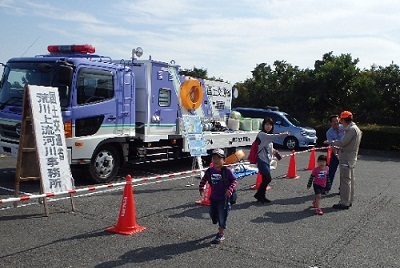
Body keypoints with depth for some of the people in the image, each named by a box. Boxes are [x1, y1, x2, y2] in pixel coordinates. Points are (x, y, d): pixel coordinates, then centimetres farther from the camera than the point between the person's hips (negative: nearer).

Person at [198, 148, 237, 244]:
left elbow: (234, 180, -6)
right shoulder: (209, 171, -2)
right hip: (213, 198, 5)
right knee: (213, 215, 16)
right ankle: (221, 229, 44)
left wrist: (230, 189, -18)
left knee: (222, 217, 0)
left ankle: (221, 234, 16)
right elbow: (203, 180, 13)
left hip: (224, 198, -5)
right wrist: (201, 188, 5)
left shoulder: (227, 171, -14)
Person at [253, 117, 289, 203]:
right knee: (268, 178, -12)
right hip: (261, 160, -9)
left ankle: (261, 196, 20)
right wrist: (282, 134, -41)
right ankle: (258, 195, 2)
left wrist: (273, 150, 8)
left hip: (267, 160, 9)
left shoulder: (268, 135, 18)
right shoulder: (261, 134, -13)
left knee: (265, 179, 10)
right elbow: (271, 137, -32)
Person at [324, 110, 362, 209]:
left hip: (346, 158, -10)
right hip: (352, 158, 10)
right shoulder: (356, 129, 15)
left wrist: (330, 142, -7)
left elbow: (342, 142, -20)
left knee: (345, 180, -6)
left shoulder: (351, 129, -17)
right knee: (350, 180, 16)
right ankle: (349, 200, 25)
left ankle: (344, 202, -2)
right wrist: (339, 148, 18)